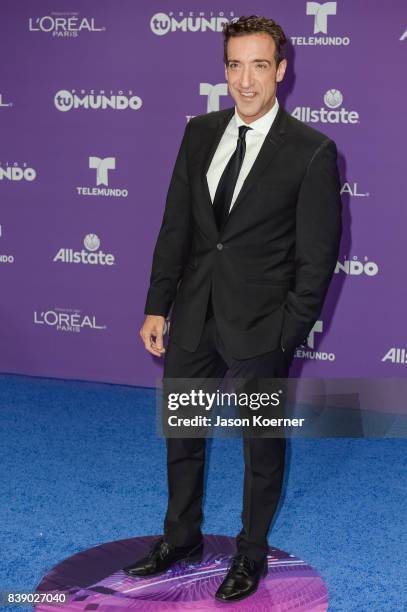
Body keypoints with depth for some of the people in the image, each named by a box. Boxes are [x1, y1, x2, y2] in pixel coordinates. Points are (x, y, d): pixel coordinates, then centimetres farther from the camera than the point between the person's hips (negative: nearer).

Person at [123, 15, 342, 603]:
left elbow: (318, 256, -9)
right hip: (193, 317, 5)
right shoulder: (200, 133, 4)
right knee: (181, 435, 19)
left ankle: (251, 554, 35)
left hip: (261, 330, -5)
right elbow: (175, 225, 6)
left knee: (262, 446, 13)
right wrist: (157, 307, 3)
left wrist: (289, 335, -11)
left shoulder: (312, 151, -11)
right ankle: (181, 538, 41)